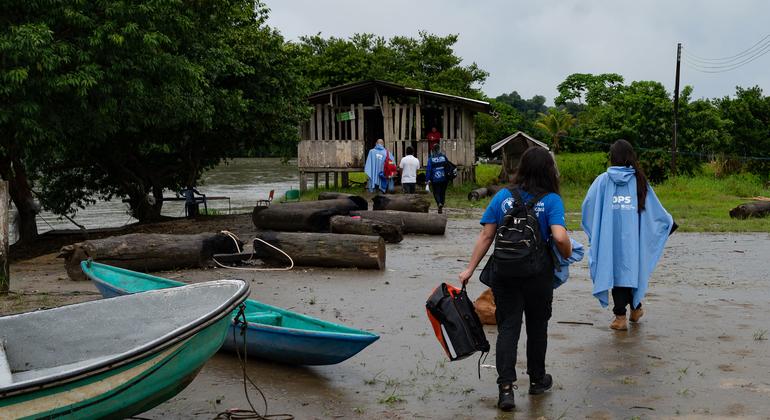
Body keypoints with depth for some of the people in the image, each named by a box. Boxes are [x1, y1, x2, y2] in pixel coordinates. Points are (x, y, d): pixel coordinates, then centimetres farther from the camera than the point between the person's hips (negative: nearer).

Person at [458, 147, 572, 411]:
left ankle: (506, 387, -8)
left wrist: (470, 269, 3)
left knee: (508, 327, 4)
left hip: (504, 272, 1)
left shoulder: (502, 197, 1)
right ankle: (536, 380, 34)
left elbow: (486, 236, -1)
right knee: (537, 327, 17)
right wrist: (567, 255, 1)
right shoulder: (551, 200, -8)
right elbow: (560, 238, -20)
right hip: (539, 274, -1)